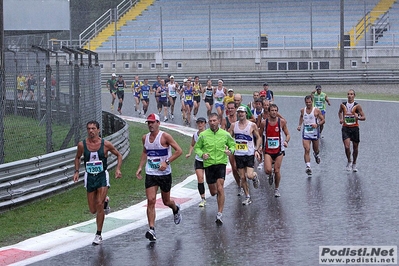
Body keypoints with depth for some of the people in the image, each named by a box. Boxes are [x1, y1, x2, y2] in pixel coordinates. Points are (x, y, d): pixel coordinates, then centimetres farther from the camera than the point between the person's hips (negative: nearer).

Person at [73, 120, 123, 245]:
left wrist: (118, 169, -7)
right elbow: (77, 158, 15)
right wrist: (76, 171, 2)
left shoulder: (106, 144, -8)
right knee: (93, 210, 5)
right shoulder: (82, 145, -4)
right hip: (89, 177, 3)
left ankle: (98, 235, -2)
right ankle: (105, 200, 41)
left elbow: (119, 155, 6)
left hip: (102, 176, -3)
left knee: (99, 205, -15)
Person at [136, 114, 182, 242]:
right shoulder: (145, 138, 5)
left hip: (165, 174, -3)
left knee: (166, 201, 13)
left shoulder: (165, 136, -12)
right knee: (151, 201, -11)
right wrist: (140, 167, 13)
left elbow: (179, 150, -13)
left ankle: (176, 209, 50)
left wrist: (167, 162, -22)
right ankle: (152, 230, -12)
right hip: (150, 174, 3)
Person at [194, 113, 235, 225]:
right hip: (208, 164, 1)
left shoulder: (225, 134, 0)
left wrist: (230, 151, -7)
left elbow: (233, 144, 15)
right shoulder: (203, 135, -1)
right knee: (213, 192, 9)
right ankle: (217, 193, 49)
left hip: (221, 163, -1)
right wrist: (202, 154, -13)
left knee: (220, 189, -15)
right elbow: (197, 148, 7)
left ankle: (220, 215, -11)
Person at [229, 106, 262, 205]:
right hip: (238, 155, 3)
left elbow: (258, 138, 4)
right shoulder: (233, 125, 4)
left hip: (250, 154, -3)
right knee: (242, 177, 4)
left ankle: (255, 176, 21)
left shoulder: (252, 125, -4)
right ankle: (247, 197, 15)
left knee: (249, 175, -16)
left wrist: (257, 150, -7)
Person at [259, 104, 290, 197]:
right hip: (268, 150, 0)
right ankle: (269, 176, 22)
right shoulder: (264, 123, -3)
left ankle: (277, 188, 23)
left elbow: (287, 134, 3)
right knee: (268, 170, -16)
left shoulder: (282, 122, -4)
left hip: (279, 150, 0)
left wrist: (286, 141, -17)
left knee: (277, 171, 2)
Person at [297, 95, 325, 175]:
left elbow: (323, 120, -4)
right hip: (306, 133, 1)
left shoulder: (316, 110, -9)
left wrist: (317, 124, -21)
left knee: (315, 149, 18)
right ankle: (308, 167, -20)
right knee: (307, 150, -14)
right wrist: (299, 125, 11)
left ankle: (316, 155, 55)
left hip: (314, 132, -1)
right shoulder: (302, 110, 1)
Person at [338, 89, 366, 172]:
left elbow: (364, 117, -6)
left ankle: (354, 164, 28)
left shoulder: (357, 106, -6)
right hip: (345, 128, 0)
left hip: (355, 128, 0)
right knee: (347, 147, -16)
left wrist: (358, 117, -26)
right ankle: (349, 161, 8)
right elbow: (340, 112, 23)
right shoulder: (343, 105, 1)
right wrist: (341, 119, 5)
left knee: (355, 147, 9)